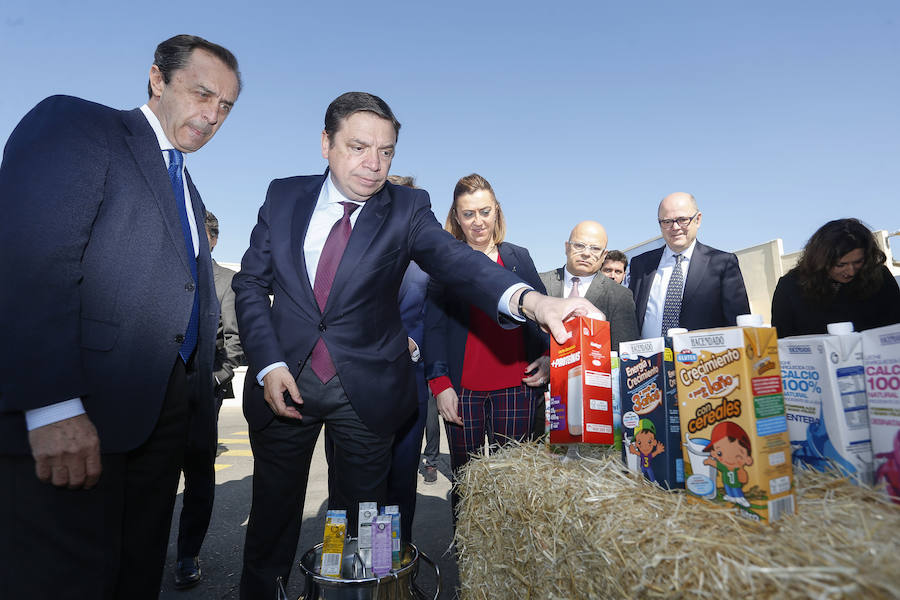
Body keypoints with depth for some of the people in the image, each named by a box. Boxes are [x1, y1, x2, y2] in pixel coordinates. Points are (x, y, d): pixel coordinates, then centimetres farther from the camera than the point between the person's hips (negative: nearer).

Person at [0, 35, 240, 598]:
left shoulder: (186, 191, 21)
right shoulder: (74, 123, -3)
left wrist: (195, 395, 14)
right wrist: (53, 405, -24)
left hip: (162, 413, 8)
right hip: (64, 417, -7)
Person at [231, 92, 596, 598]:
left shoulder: (407, 209, -6)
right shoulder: (284, 196, 1)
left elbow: (457, 260, -23)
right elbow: (251, 282, 3)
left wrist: (529, 299, -43)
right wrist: (269, 365, -10)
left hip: (365, 389, -1)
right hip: (283, 381, 2)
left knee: (361, 518, 13)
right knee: (272, 513, 17)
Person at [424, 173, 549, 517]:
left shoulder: (518, 257, 12)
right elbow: (434, 326, 2)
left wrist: (548, 356, -1)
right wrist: (440, 384, -7)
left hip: (515, 386, 2)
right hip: (463, 389, -1)